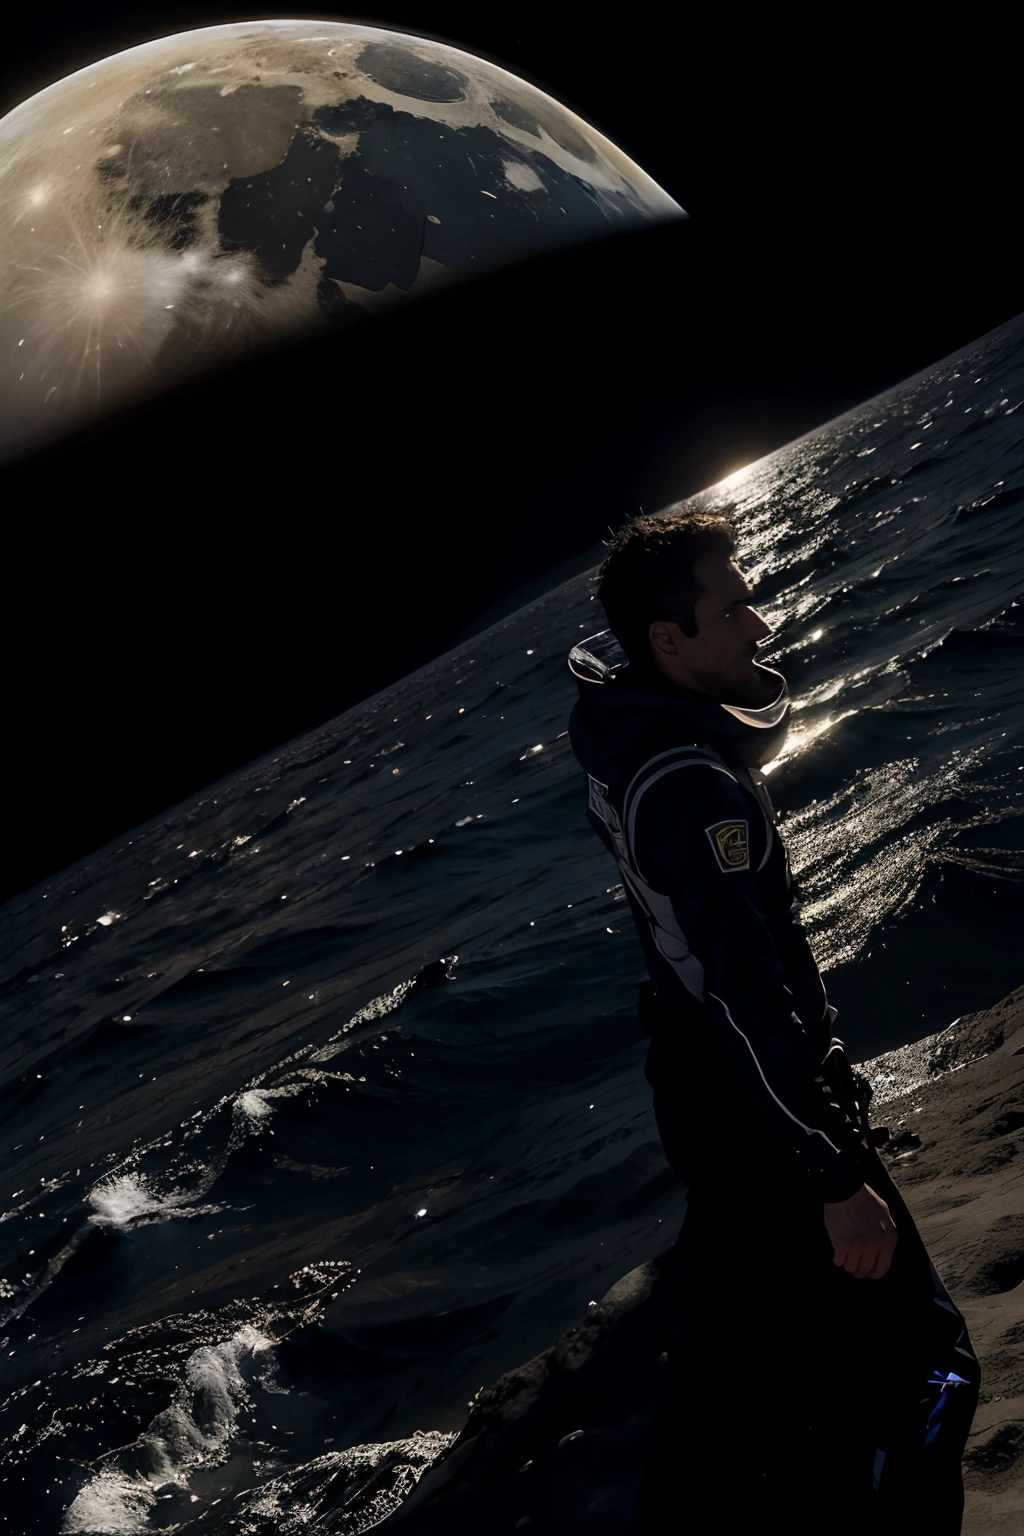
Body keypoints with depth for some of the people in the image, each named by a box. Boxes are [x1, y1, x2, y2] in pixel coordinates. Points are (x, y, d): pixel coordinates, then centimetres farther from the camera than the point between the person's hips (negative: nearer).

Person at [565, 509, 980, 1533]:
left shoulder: (615, 729, -5)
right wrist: (836, 1178, -27)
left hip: (692, 1087, 10)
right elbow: (747, 995, -30)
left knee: (733, 1325, 29)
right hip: (762, 1111, -10)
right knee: (914, 1367, -2)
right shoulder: (694, 786, -30)